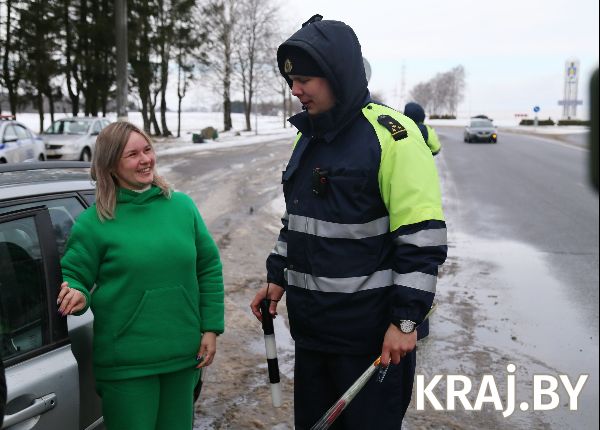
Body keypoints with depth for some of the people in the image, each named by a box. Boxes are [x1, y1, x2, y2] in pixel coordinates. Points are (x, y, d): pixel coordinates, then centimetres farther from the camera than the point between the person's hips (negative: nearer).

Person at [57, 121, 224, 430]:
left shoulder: (182, 206, 4)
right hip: (126, 364, -3)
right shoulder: (93, 222, -6)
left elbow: (209, 268, 8)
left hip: (183, 356, 4)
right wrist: (77, 295, -24)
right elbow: (72, 275, 0)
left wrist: (210, 329, 4)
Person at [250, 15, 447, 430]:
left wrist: (405, 320, -19)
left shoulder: (391, 134, -16)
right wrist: (277, 278, 15)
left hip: (371, 332, -7)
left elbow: (423, 239, -18)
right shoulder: (306, 136, 10)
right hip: (310, 325, 8)